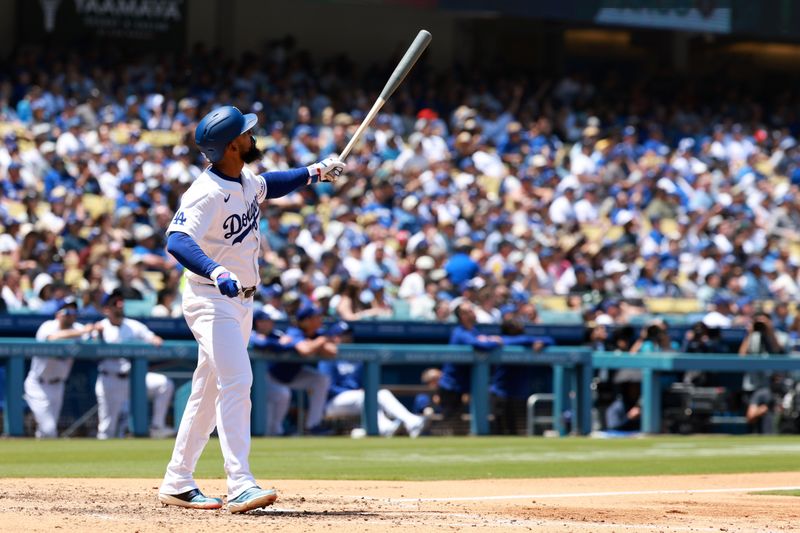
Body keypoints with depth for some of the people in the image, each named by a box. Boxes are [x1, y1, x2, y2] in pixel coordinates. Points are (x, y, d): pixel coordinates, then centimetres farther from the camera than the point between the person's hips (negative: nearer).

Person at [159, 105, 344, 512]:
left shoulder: (246, 181, 6)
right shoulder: (207, 192, -23)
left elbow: (267, 186, 31)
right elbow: (177, 240, -37)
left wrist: (314, 172, 21)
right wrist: (216, 272, -53)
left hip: (240, 301, 10)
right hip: (210, 301, -10)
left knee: (208, 391, 13)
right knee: (235, 382, -20)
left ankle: (176, 484, 21)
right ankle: (240, 486, -26)